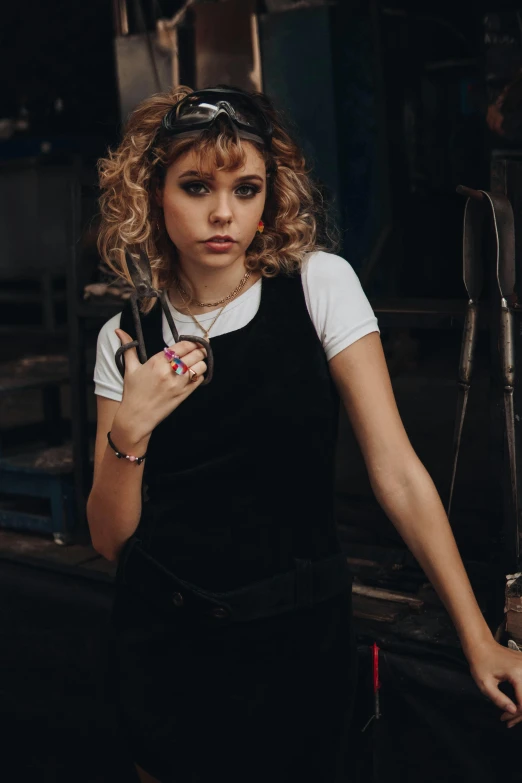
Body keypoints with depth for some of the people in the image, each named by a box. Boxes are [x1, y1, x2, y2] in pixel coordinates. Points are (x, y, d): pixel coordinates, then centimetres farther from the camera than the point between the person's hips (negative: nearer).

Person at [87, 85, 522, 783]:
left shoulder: (320, 285, -7)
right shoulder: (126, 338, 0)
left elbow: (396, 471, -11)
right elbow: (110, 537, -2)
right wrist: (129, 431, -19)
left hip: (299, 638, -1)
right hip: (164, 642, 2)